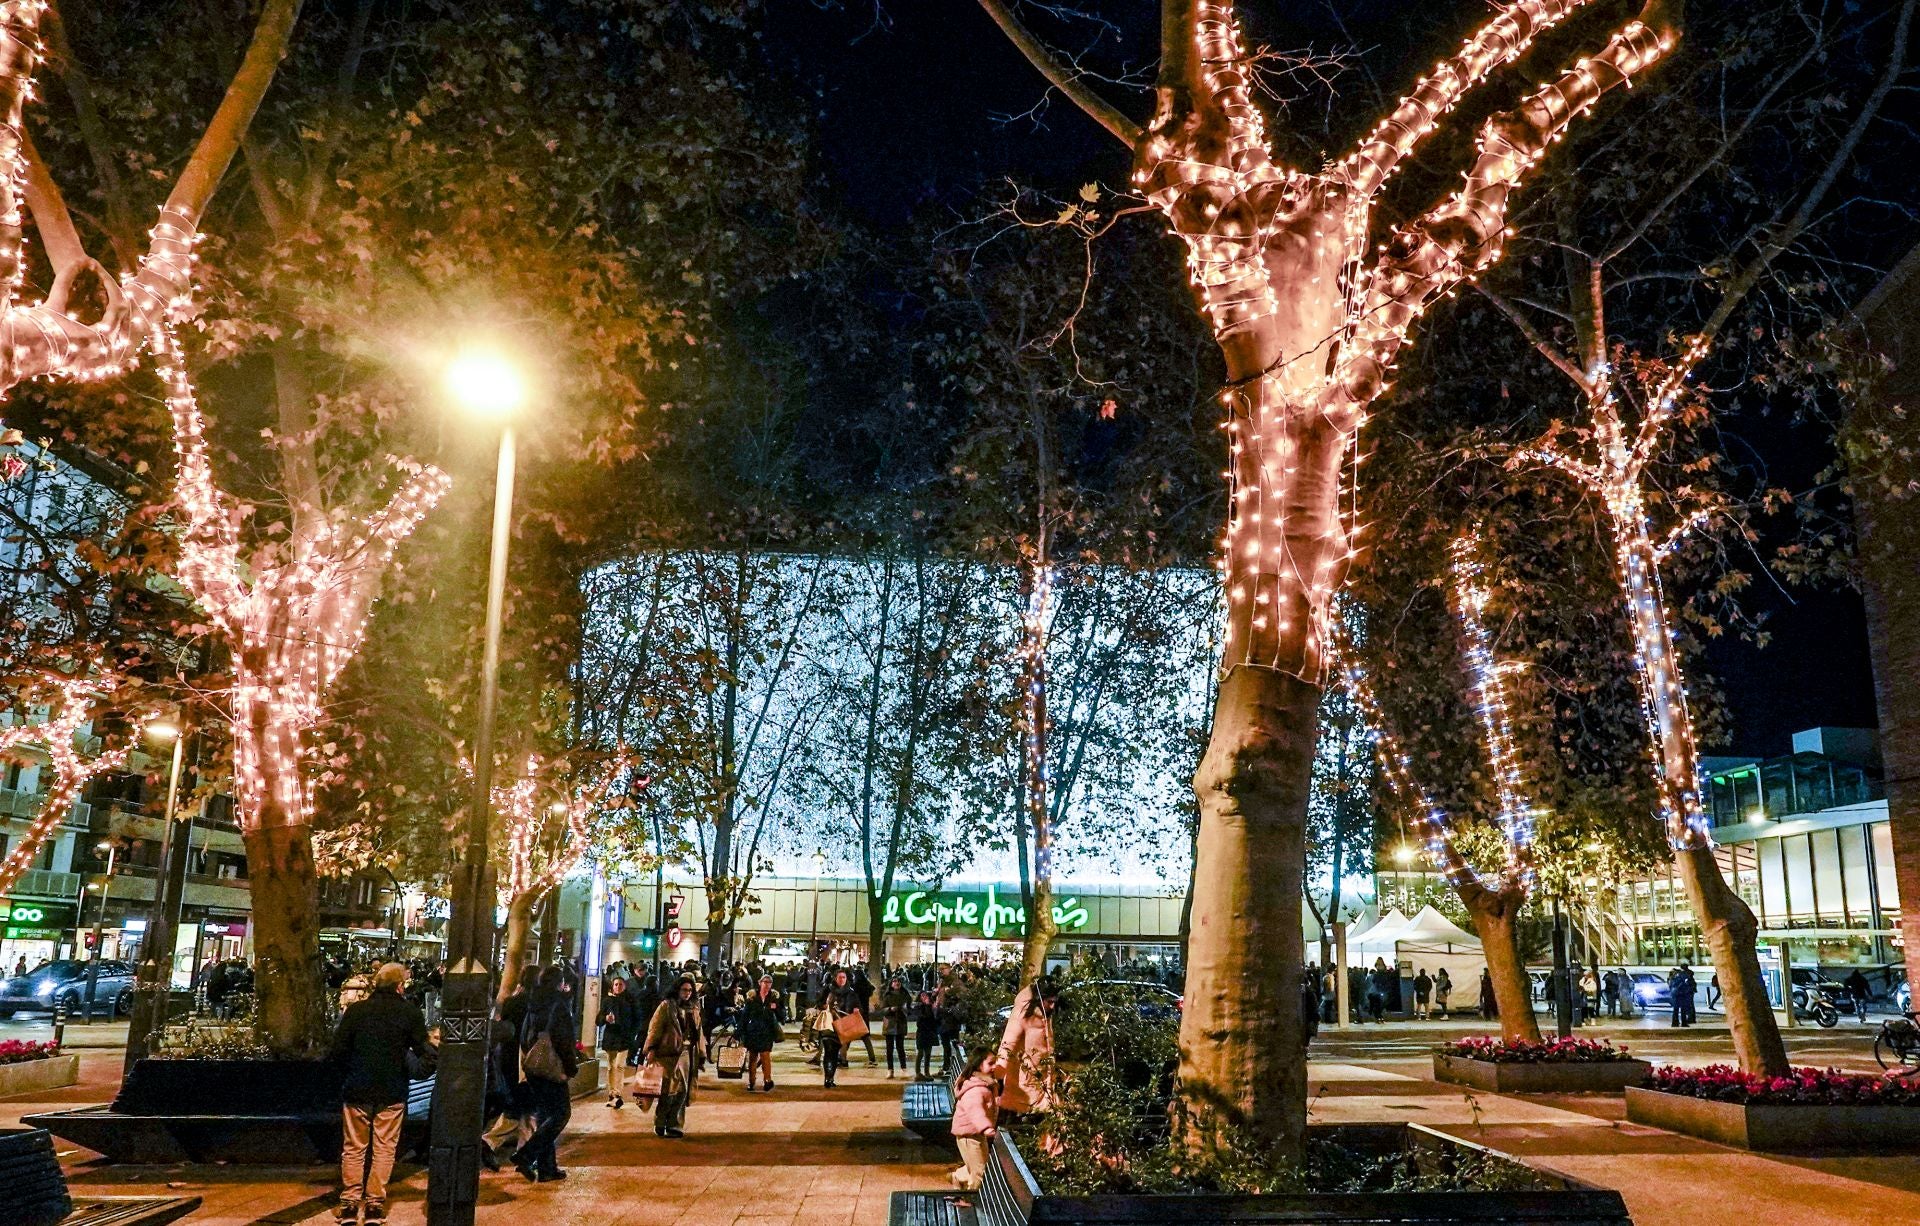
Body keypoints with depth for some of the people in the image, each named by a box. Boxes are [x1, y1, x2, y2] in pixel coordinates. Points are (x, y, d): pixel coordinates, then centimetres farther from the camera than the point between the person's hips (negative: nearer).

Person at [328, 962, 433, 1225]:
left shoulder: (355, 1010, -3)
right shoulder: (411, 1014, -6)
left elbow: (337, 1050, -4)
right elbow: (425, 1053, -4)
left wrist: (354, 1068, 13)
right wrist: (435, 1047, 17)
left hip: (356, 1091, 1)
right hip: (392, 1094, -1)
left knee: (353, 1149, 12)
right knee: (383, 1150, 8)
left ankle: (350, 1203, 12)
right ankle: (375, 1204, 7)